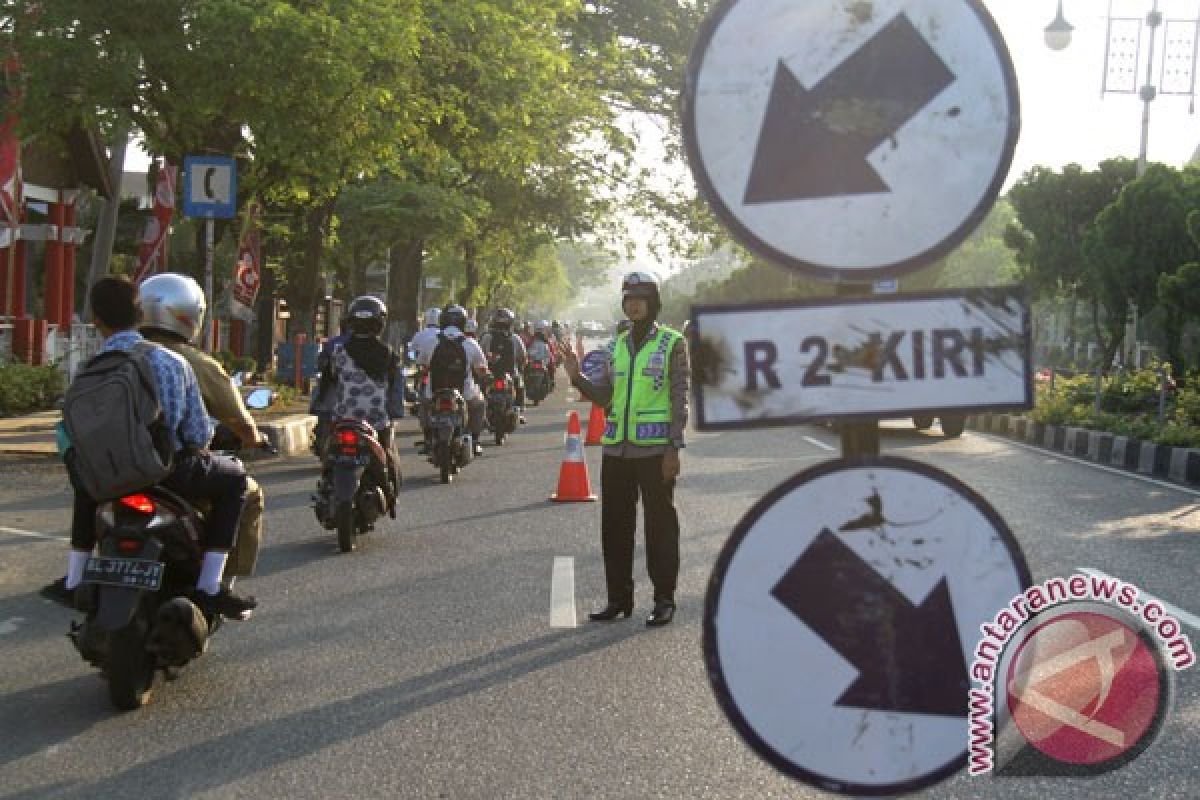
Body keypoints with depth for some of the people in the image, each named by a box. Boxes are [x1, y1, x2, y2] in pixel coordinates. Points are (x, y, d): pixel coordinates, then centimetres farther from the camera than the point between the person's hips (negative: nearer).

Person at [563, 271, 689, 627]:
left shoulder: (672, 343, -2)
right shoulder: (619, 345, 14)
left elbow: (680, 399, -6)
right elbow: (603, 395, 12)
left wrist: (674, 447, -13)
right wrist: (577, 377, -5)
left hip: (655, 450, -6)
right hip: (617, 449, 6)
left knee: (659, 525, 1)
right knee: (614, 525, 9)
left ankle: (664, 599, 9)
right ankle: (619, 597, 19)